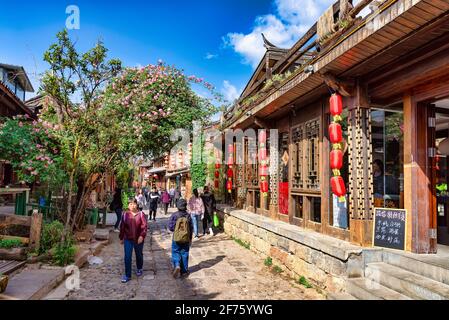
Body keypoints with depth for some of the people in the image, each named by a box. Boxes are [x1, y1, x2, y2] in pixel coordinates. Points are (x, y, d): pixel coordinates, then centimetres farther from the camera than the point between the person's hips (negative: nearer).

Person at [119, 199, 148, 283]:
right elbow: (122, 227, 5)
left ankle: (139, 269, 42)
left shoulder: (141, 214, -8)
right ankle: (127, 275, 8)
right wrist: (121, 238, 9)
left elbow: (144, 226, -10)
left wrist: (142, 236, -20)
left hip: (138, 239, 0)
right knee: (127, 257, -2)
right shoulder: (125, 215, -2)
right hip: (128, 239, 1)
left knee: (139, 255, 17)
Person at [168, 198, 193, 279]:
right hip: (186, 239, 2)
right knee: (184, 254, 13)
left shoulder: (174, 215, -13)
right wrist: (190, 239, 12)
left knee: (175, 253, 12)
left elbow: (170, 227, -11)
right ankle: (184, 271, 21)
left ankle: (177, 265, -12)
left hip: (176, 238, -2)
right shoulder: (188, 216, -7)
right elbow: (191, 228, -1)